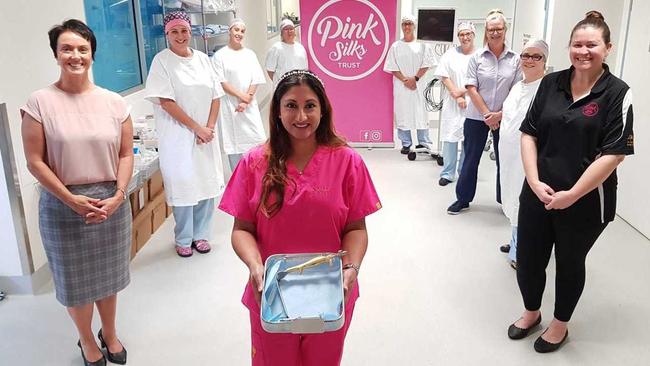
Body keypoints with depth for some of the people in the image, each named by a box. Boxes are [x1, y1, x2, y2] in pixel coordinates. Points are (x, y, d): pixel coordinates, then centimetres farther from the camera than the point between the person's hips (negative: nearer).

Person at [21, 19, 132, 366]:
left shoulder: (114, 102, -1)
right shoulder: (40, 102, -7)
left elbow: (126, 154, 2)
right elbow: (35, 161, -7)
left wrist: (118, 196, -10)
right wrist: (71, 199, -13)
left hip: (111, 203, 2)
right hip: (63, 206, -2)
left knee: (107, 274, 17)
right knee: (75, 278, 12)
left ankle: (110, 334, 40)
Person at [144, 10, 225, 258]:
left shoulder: (202, 59, 8)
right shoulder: (162, 61, -5)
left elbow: (215, 96, 8)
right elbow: (166, 101, -12)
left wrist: (209, 128, -5)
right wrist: (196, 128, -13)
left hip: (205, 134, 4)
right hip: (177, 136, -4)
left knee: (207, 183, 7)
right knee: (183, 186, 1)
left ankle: (200, 234, 23)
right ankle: (183, 239, 17)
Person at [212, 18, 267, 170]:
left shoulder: (250, 54, 10)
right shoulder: (220, 55, -1)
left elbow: (255, 80, 4)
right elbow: (221, 82, -7)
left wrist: (246, 101, -8)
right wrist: (241, 95, -12)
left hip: (249, 106, 3)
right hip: (229, 105, -3)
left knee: (257, 141, 0)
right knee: (233, 143, 0)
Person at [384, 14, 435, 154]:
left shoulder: (422, 45, 5)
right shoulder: (396, 46, 6)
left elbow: (426, 64, 0)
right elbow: (392, 67, 1)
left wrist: (415, 78, -12)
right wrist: (405, 80, -10)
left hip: (418, 85, -1)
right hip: (401, 86, 1)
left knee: (421, 113, 0)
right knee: (402, 114, 1)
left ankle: (424, 143, 8)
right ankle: (406, 144, 10)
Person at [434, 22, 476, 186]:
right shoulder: (451, 54, 6)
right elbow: (444, 77, 2)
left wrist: (463, 92, -11)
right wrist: (456, 95, -8)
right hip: (452, 103, 1)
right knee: (450, 137, 1)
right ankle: (448, 173, 9)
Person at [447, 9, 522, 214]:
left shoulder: (515, 59, 0)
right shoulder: (477, 57, -2)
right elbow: (471, 88, -5)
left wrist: (500, 114, -11)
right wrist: (486, 114, -11)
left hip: (504, 118, 1)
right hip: (477, 117, -1)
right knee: (470, 158, 7)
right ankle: (463, 199, 20)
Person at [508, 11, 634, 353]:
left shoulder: (617, 93, -10)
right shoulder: (551, 83, 1)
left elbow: (613, 154, -14)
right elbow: (529, 135, 2)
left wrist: (572, 195, -16)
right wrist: (534, 182, -10)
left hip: (585, 203, -3)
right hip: (538, 194, 3)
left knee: (570, 264, 16)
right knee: (527, 259, 12)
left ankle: (560, 324, 39)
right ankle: (531, 312, 40)